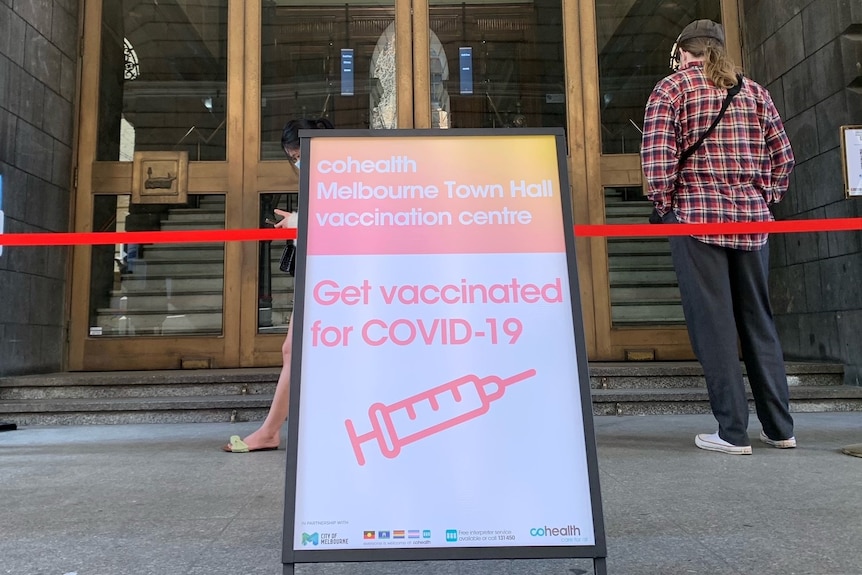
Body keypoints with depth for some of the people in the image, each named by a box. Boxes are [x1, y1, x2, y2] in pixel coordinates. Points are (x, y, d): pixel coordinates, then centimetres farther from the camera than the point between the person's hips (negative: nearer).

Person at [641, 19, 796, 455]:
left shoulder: (671, 87, 2)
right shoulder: (753, 90, 15)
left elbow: (656, 154, -11)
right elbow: (782, 155, 12)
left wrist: (663, 205, -3)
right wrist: (765, 199, 18)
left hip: (696, 218, -4)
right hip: (751, 218, 5)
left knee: (713, 325, -1)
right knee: (758, 322, 12)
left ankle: (733, 432, 3)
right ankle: (779, 427, 18)